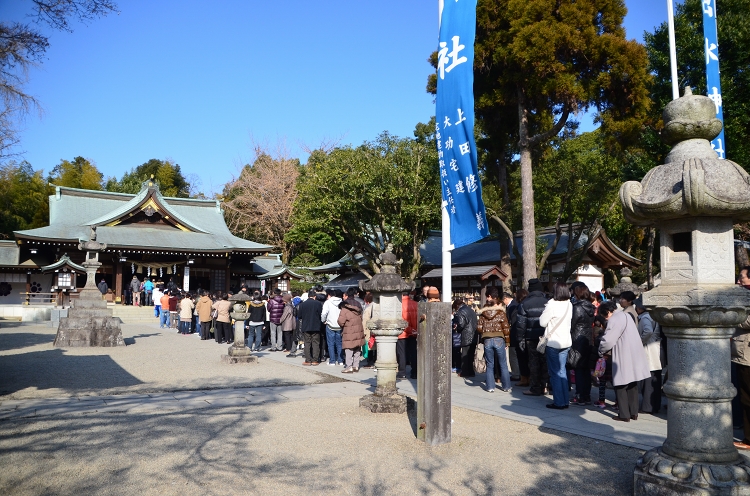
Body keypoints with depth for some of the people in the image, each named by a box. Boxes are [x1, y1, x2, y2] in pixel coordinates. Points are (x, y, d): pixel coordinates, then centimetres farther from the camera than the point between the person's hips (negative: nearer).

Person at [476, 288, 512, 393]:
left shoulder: (483, 313, 3)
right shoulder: (501, 313, -3)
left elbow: (479, 328, -3)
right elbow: (506, 330, -7)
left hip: (487, 340, 2)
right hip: (499, 340, -1)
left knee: (490, 365, 10)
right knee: (503, 364, 9)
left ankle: (490, 387, 8)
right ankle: (506, 387, 12)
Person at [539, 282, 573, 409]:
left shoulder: (552, 305, -18)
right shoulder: (569, 305, 4)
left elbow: (542, 322, -13)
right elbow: (569, 320, 12)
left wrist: (545, 310, 1)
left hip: (554, 343, -7)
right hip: (566, 342, 7)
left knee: (555, 373, 2)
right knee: (562, 371, 15)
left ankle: (559, 402, 5)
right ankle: (565, 400, 18)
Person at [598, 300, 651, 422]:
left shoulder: (614, 320, -16)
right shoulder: (625, 315, 13)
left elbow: (608, 340, -20)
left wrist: (601, 351, -1)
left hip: (624, 358, -9)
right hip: (635, 356, 9)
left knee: (620, 386, 2)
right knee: (632, 385, 16)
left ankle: (624, 415, 6)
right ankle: (634, 413, 23)